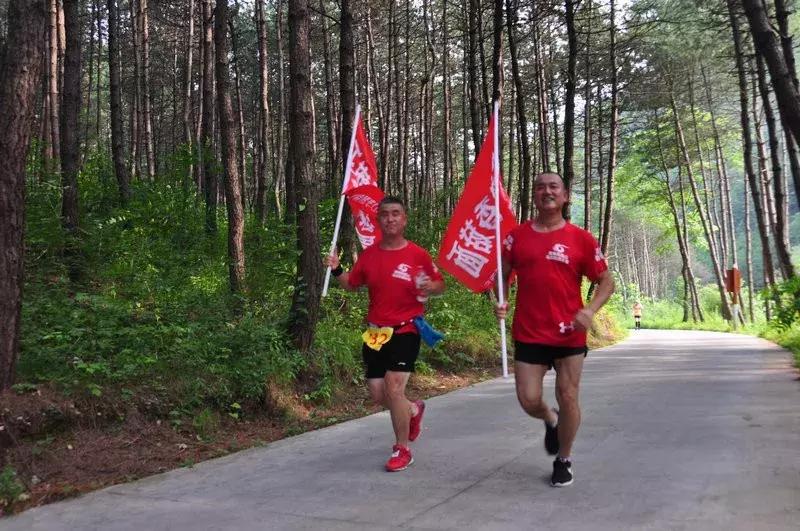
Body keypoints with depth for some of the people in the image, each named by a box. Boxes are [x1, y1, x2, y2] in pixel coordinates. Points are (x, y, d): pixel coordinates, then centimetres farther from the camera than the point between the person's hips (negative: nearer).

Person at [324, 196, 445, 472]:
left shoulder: (417, 254, -6)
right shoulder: (369, 254, 5)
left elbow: (440, 284, 3)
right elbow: (352, 284, 16)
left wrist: (430, 287, -19)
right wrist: (336, 270, -2)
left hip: (405, 331, -5)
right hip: (375, 333, 5)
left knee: (394, 388, -13)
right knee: (377, 393, 7)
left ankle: (402, 450, 6)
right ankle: (414, 410, 39)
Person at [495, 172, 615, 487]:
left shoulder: (581, 239, -2)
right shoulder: (517, 236, 2)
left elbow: (606, 281, 2)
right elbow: (502, 275, 12)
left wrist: (590, 310, -15)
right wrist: (500, 301, -8)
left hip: (570, 334, -1)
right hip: (528, 334, 1)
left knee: (568, 397, 4)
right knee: (529, 400, 1)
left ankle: (564, 460, 27)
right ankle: (551, 421, 38)